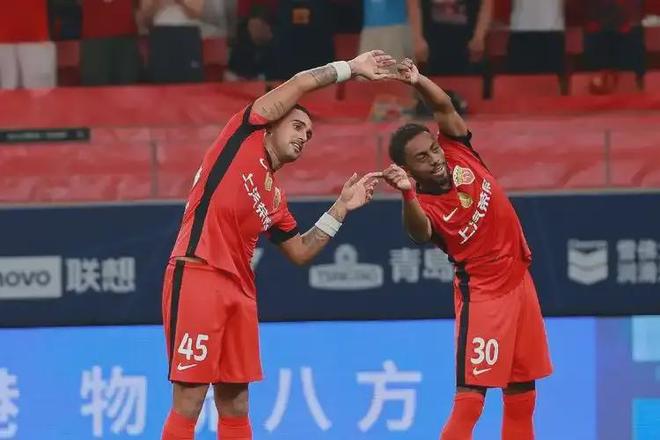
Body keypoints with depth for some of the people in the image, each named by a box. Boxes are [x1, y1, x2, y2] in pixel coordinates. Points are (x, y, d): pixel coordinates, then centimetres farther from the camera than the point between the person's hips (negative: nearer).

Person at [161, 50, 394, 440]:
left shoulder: (276, 199, 23)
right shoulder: (244, 138, 6)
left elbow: (301, 252, 25)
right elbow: (301, 83, 5)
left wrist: (341, 208, 22)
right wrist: (352, 68, 17)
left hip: (240, 290, 8)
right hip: (196, 277, -8)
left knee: (235, 407, 9)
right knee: (189, 404, -10)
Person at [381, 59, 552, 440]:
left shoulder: (457, 152, -3)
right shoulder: (426, 206, -21)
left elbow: (444, 108, -6)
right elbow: (420, 232, -42)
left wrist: (418, 82, -25)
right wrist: (407, 193, -61)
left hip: (519, 279, 7)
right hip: (482, 291, -7)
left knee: (523, 387, 12)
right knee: (472, 392, -15)